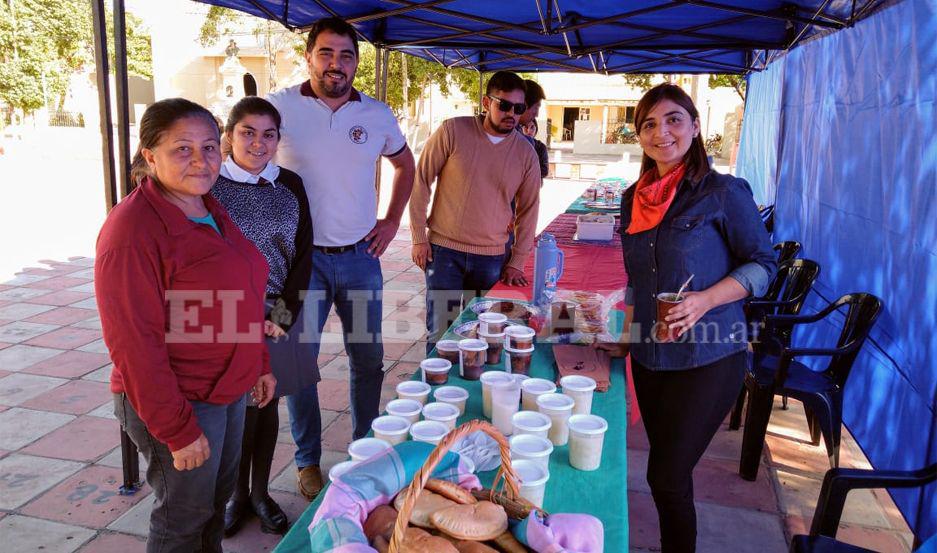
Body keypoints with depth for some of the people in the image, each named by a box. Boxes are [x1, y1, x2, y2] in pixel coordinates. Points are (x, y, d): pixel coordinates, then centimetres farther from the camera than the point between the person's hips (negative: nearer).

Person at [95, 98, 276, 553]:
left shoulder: (210, 209, 4)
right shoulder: (133, 229, -22)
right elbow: (134, 344, -22)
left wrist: (260, 363, 14)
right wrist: (178, 430, -20)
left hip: (228, 389, 8)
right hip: (178, 403, -8)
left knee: (217, 498, 25)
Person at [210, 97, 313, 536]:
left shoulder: (290, 185, 3)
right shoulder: (211, 186, -6)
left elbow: (302, 255, 4)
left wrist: (282, 314, -5)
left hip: (280, 314, 3)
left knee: (268, 403, 13)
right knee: (240, 406, 5)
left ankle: (261, 492, 30)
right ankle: (238, 493, 28)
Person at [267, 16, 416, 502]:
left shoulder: (378, 115, 3)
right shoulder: (280, 107, -6)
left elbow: (405, 164, 20)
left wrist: (393, 220, 10)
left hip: (360, 257, 3)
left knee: (368, 358, 12)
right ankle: (308, 460, 23)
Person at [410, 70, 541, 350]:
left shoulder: (526, 153, 3)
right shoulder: (453, 131, -6)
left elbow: (529, 209, 10)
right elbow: (421, 181, -2)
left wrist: (516, 263, 7)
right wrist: (418, 238, -4)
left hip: (492, 257, 3)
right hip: (444, 250, -2)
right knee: (441, 332, 1)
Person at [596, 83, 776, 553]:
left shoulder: (723, 193, -10)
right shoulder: (634, 199, 7)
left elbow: (762, 264, -7)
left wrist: (705, 299, -22)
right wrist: (625, 333, 10)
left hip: (708, 357, -5)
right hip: (649, 355, 6)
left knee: (667, 478, -2)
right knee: (665, 473, 15)